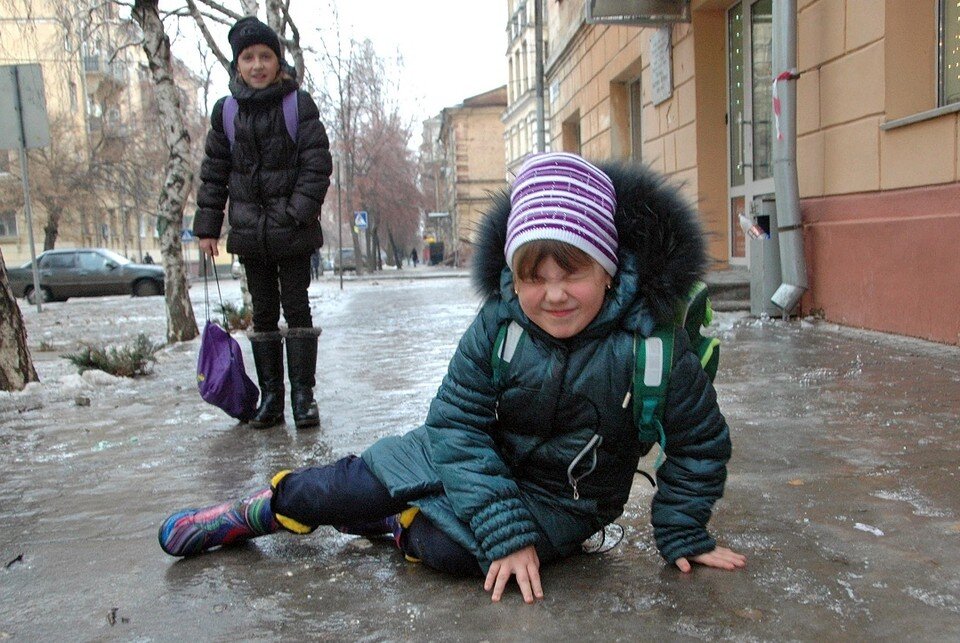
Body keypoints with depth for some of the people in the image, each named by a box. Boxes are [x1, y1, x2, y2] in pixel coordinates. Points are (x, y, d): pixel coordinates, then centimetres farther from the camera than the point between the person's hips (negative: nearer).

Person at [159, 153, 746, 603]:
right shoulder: (496, 325, -21)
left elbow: (700, 444, -11)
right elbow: (459, 424, -18)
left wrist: (682, 534, -6)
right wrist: (505, 529, -25)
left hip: (563, 500, -2)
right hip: (480, 456, 2)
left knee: (450, 547, -28)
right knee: (357, 484, -5)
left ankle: (402, 527, 6)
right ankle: (262, 511, 24)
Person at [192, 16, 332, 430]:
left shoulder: (299, 104, -1)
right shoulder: (226, 111, 7)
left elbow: (317, 163, -5)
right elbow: (214, 172, 11)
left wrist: (299, 212, -16)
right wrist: (207, 226, 7)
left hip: (293, 230, -3)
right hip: (249, 231, 3)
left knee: (296, 308, 1)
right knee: (263, 313, 8)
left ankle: (303, 394, 8)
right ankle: (270, 396, 16)